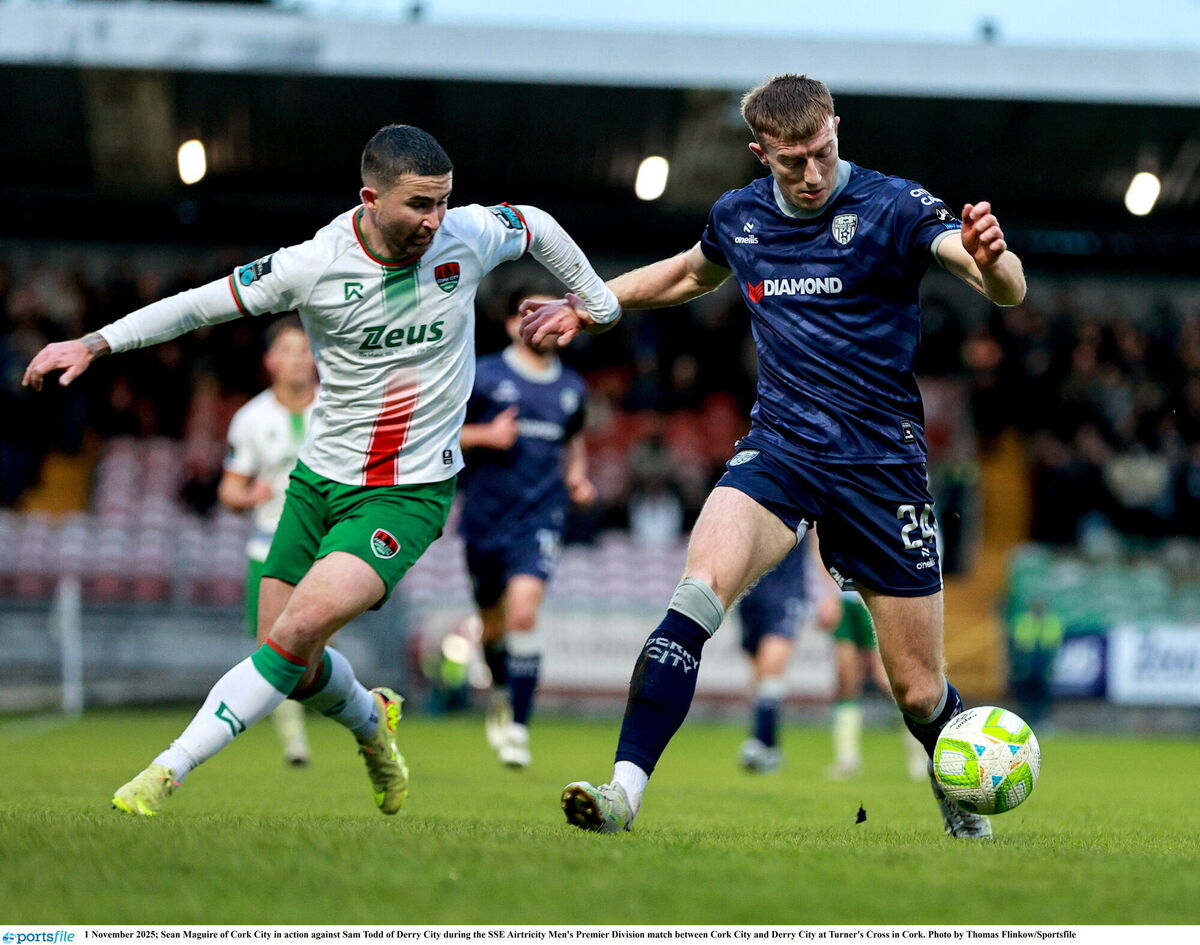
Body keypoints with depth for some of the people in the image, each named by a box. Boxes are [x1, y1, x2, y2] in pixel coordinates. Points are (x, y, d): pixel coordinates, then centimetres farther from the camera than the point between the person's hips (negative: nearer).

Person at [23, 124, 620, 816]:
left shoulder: (468, 237, -10)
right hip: (320, 478, 2)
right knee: (295, 671, 6)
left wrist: (599, 301, 23)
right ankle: (371, 720, 41)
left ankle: (166, 773, -19)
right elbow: (206, 303, -2)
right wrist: (97, 342, -7)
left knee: (302, 627, -23)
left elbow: (535, 226, 12)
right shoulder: (316, 266, -12)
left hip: (410, 492, -2)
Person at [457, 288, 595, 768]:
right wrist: (486, 435, -16)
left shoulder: (572, 387, 9)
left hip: (540, 516, 0)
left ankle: (517, 728, -16)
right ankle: (501, 692, 45)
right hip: (486, 516, 0)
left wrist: (578, 476, 9)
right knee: (493, 620, 12)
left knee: (524, 611, -19)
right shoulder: (484, 376, -2)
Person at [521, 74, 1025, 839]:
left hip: (882, 461, -3)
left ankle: (968, 814, 34)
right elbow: (692, 273, 30)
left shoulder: (892, 207, -11)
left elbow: (1006, 289, -24)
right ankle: (625, 789, -29)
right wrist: (590, 303, 29)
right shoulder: (739, 217, 4)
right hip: (778, 450, 3)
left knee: (919, 691, 3)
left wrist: (990, 258, -48)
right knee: (700, 591, -26)